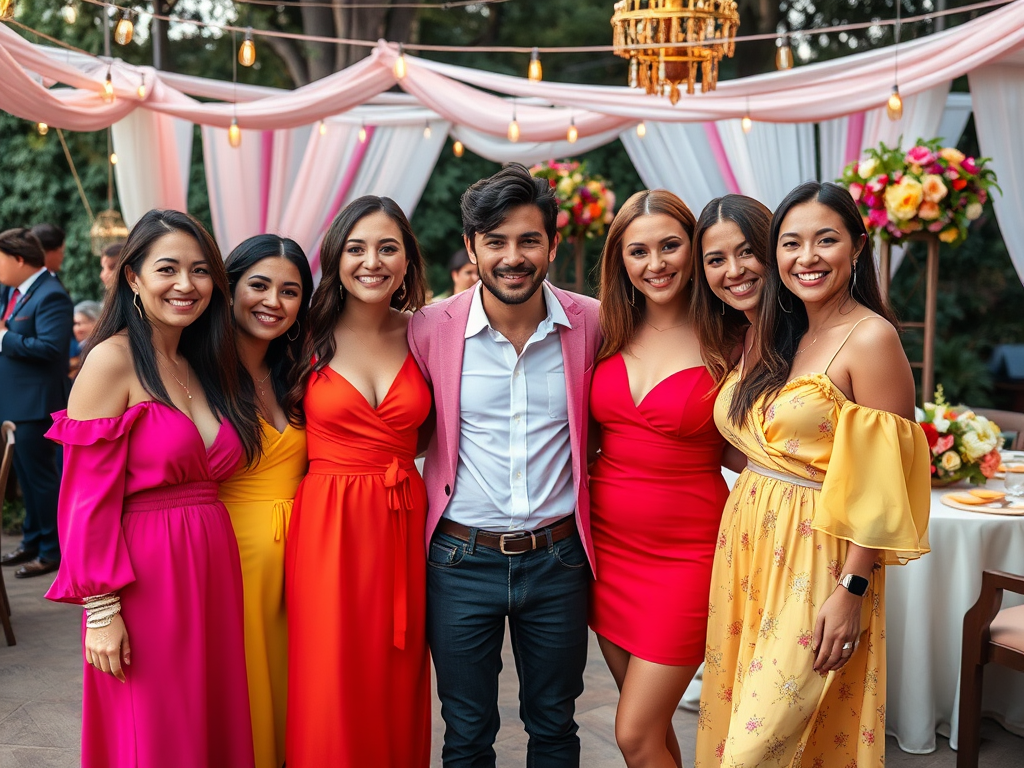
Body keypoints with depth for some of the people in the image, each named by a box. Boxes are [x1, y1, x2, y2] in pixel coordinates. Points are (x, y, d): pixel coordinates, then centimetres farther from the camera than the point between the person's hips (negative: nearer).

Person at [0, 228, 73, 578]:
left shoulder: (50, 296, -18)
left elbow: (50, 348, -28)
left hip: (36, 402, -10)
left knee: (40, 474, -2)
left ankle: (52, 550, 9)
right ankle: (33, 540, 32)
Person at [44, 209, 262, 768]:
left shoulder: (201, 365, 12)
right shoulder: (112, 361, -9)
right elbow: (88, 499, -13)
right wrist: (101, 610, -15)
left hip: (212, 573, 7)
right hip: (145, 579, -7)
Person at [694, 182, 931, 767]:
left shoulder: (871, 338, -13)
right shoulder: (777, 340, 11)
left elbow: (881, 482, -16)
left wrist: (853, 591, -17)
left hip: (817, 561, -7)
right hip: (749, 542, 8)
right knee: (732, 719, 15)